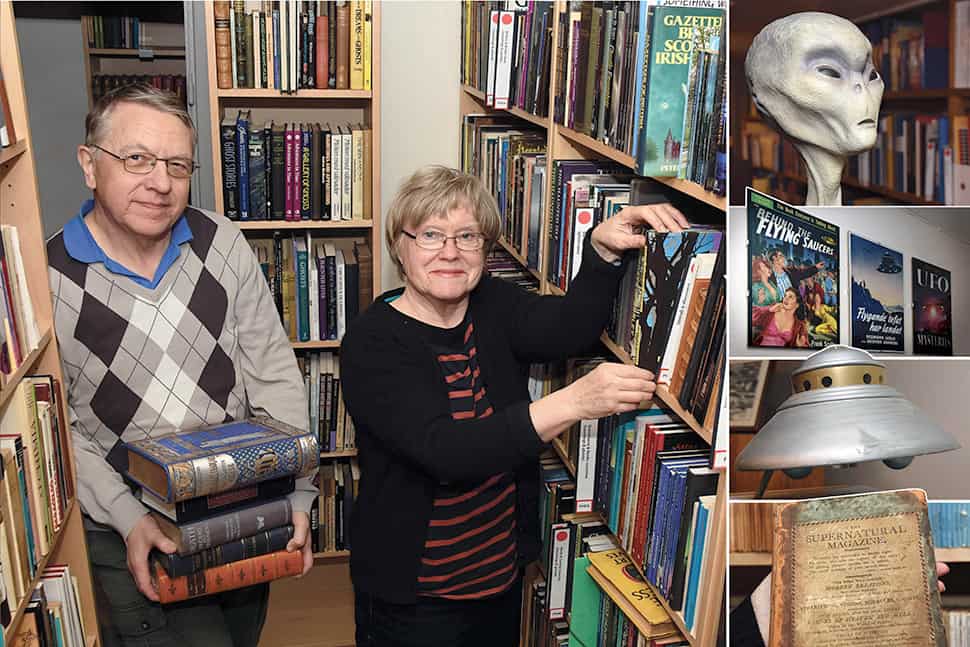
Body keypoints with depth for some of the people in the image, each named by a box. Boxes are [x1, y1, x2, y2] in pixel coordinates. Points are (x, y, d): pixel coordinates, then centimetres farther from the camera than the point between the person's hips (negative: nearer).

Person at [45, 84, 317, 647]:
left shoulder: (222, 243, -5)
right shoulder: (49, 278, -13)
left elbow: (274, 374, -4)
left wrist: (297, 494, -10)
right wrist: (127, 518, -20)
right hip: (127, 536, -3)